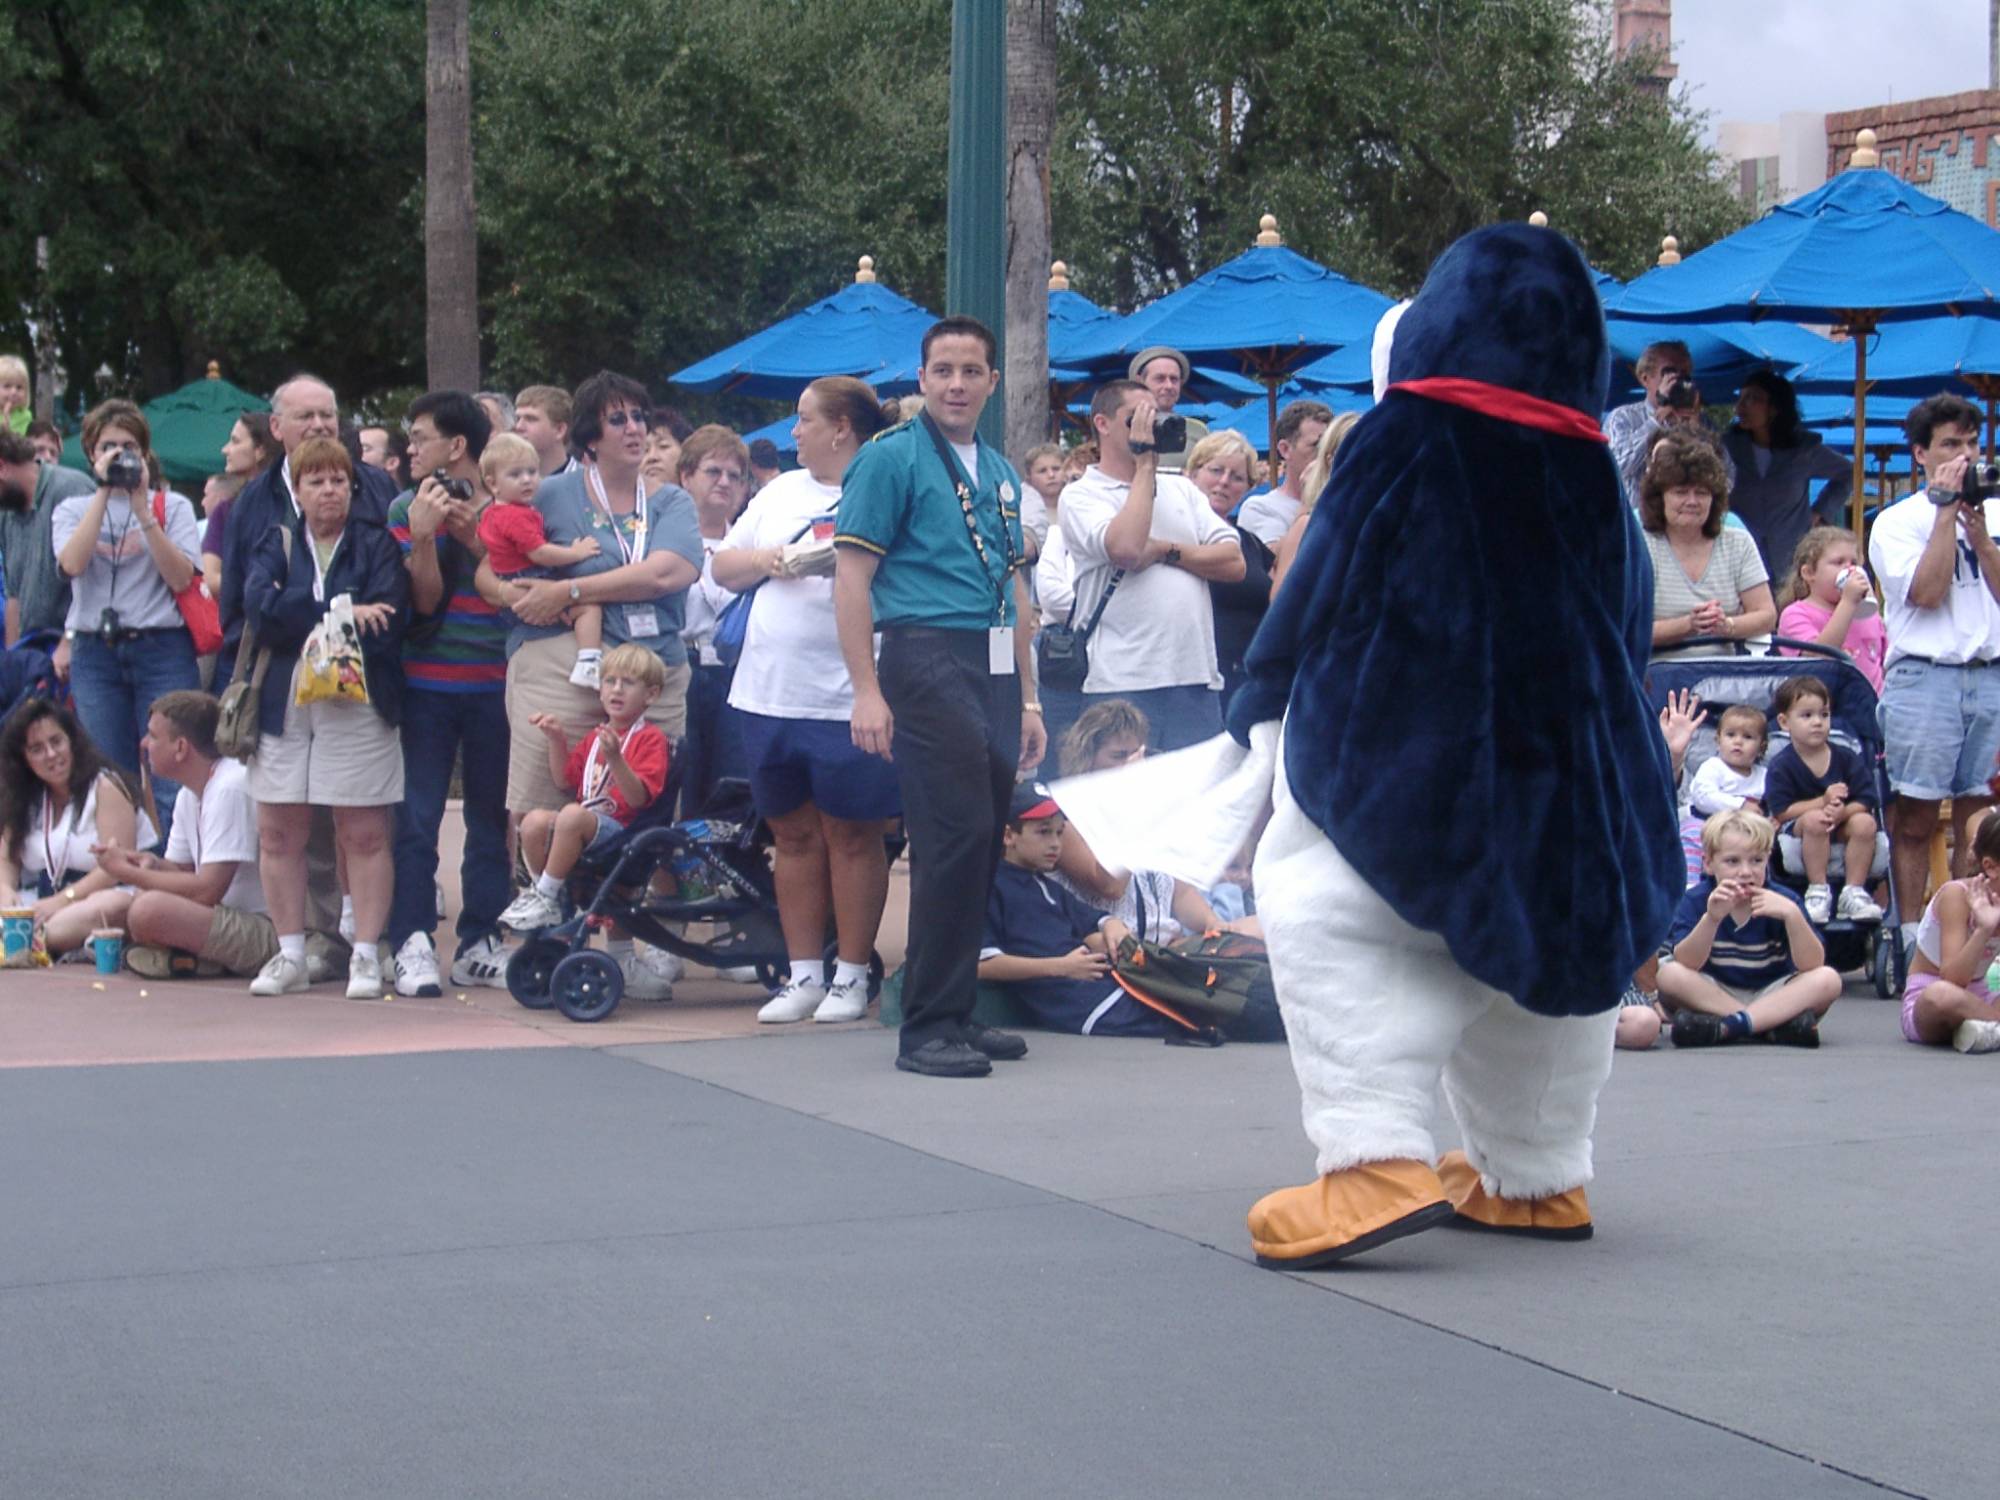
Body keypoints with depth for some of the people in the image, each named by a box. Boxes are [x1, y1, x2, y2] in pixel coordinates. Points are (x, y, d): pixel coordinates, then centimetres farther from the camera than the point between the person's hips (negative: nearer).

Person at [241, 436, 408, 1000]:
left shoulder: (377, 544, 6)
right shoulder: (275, 544, 11)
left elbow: (387, 620, -10)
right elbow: (260, 606, -8)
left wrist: (300, 619, -13)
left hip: (358, 704, -2)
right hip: (283, 705, 3)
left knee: (365, 835, -2)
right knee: (279, 833, 3)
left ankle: (366, 955, 4)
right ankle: (290, 955, 13)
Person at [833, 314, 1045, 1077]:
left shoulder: (1000, 472, 19)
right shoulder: (891, 458, -3)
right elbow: (852, 576, -8)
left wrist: (1027, 699, 20)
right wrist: (866, 691, -15)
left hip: (994, 673, 7)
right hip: (927, 662, -7)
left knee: (982, 845, 9)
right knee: (955, 840, -12)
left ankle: (956, 1013, 17)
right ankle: (927, 1029, -7)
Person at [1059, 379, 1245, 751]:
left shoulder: (1181, 489, 20)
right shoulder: (1081, 495, 3)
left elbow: (1234, 563, 10)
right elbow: (1125, 547, -17)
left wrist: (1165, 550, -5)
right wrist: (1145, 464, -6)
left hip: (1197, 679, 5)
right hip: (1122, 684, -5)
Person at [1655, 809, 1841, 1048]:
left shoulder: (1782, 901, -7)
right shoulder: (1695, 901, -8)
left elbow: (1813, 965, -17)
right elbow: (1685, 965, -22)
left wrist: (1792, 915, -32)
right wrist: (1711, 919, -37)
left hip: (1772, 997, 1)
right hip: (1713, 995, 0)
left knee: (1828, 980, -24)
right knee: (1670, 975, -28)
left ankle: (1726, 1027, -34)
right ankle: (1774, 1024, -29)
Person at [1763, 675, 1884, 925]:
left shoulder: (1846, 758, -1)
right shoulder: (1781, 766, -9)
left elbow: (1865, 801, -6)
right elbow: (1781, 811, -17)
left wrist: (1841, 812, -27)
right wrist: (1823, 801, -23)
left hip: (1840, 833, 3)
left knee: (1865, 822, -26)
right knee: (1815, 819, -34)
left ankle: (1854, 893, -17)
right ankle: (1818, 893, -23)